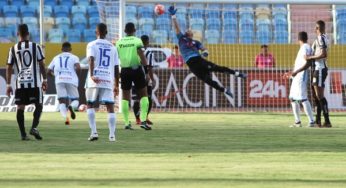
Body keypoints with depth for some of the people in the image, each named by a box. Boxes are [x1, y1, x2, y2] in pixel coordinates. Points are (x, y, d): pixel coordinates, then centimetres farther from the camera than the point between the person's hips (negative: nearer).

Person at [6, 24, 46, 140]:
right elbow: (41, 64, -2)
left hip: (20, 83, 1)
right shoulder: (35, 47, -1)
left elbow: (9, 67, 5)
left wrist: (8, 85, 10)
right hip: (34, 82, -1)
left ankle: (23, 134, 1)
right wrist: (44, 80, 6)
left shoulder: (13, 49, 4)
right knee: (39, 105, 10)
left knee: (20, 107, 6)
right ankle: (34, 127, -9)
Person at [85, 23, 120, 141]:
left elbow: (91, 60, -14)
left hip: (95, 80, -2)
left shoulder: (92, 45, 5)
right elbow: (116, 68, 15)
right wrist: (116, 85, 20)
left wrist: (92, 75, -26)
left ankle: (94, 132, 0)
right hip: (108, 81, 2)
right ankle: (112, 135, -9)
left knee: (90, 105, 12)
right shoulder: (112, 47, 15)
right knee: (110, 107, 2)